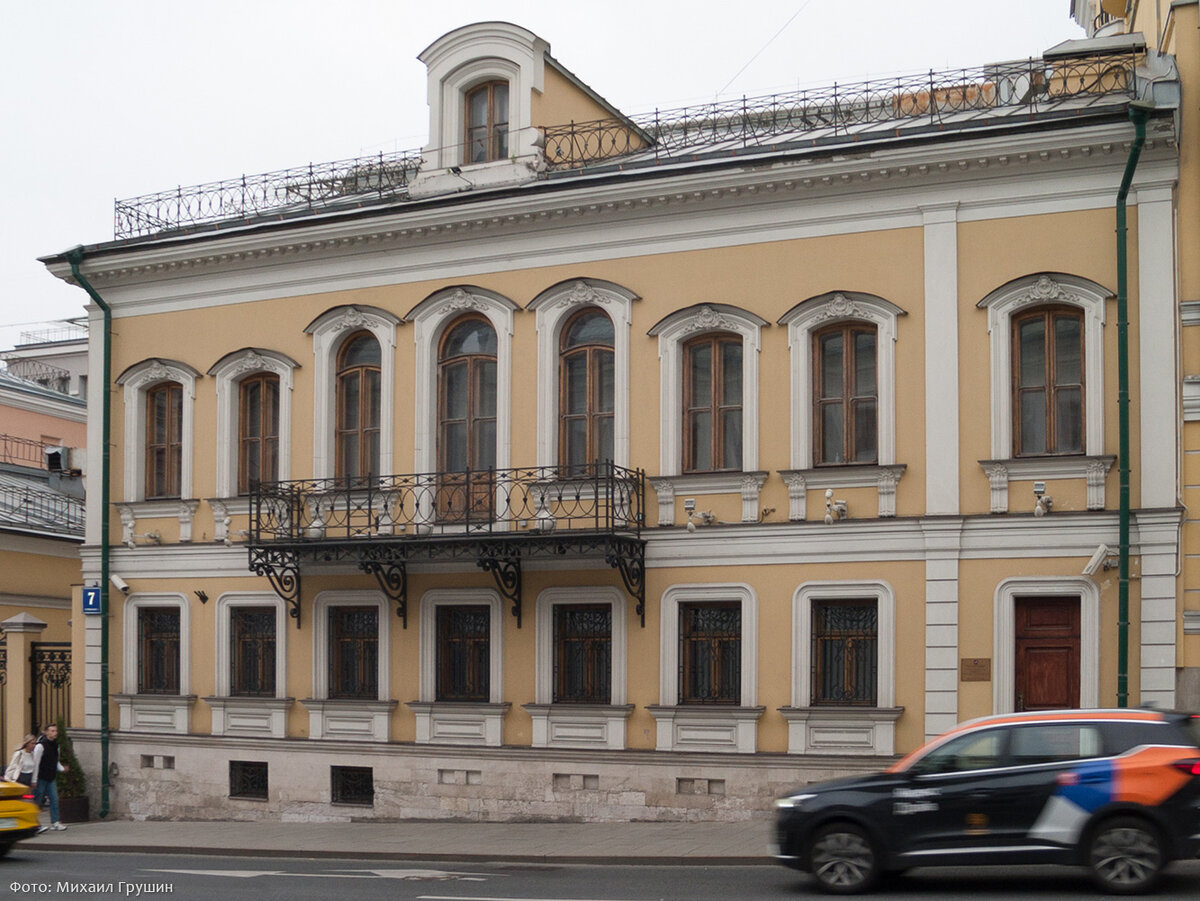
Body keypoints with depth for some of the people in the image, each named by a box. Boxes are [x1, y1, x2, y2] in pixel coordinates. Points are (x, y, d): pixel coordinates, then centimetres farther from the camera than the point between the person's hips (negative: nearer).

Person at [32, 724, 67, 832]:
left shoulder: (55, 745, 10)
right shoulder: (40, 746, -13)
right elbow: (35, 763, -14)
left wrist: (62, 769, 0)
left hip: (51, 778, 7)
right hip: (41, 778, -7)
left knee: (54, 799, 1)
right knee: (37, 801, 0)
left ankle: (54, 822, 2)